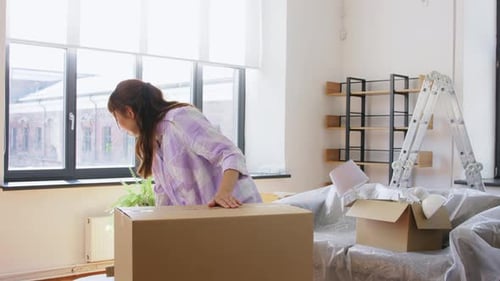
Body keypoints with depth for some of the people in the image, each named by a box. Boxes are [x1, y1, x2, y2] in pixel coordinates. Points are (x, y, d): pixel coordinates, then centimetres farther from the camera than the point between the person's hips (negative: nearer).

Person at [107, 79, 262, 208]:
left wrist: (224, 193, -40)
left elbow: (230, 154, -26)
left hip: (234, 207, -8)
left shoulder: (180, 118, -17)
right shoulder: (154, 138, 12)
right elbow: (163, 190, 16)